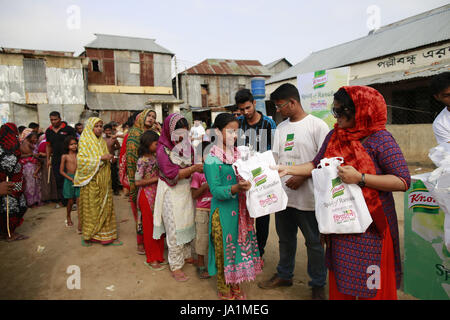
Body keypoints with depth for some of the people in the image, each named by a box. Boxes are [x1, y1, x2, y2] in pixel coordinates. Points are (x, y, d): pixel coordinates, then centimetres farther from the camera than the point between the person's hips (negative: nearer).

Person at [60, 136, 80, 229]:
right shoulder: (65, 156, -2)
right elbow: (61, 171, -2)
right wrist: (71, 179, -10)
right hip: (69, 179, -1)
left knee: (79, 200, -5)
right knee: (70, 201, 8)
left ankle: (79, 222, -1)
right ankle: (68, 217, 34)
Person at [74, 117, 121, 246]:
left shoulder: (103, 142, 13)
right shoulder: (85, 142, -3)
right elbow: (81, 160, -14)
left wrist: (109, 158, 3)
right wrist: (100, 158, -18)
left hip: (104, 180, 5)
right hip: (91, 180, -5)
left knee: (106, 206, 5)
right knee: (91, 207, 2)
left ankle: (107, 236, 11)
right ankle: (88, 236, 16)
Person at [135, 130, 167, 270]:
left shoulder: (155, 156, 6)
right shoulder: (142, 161, -16)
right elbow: (138, 182, -18)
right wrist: (156, 179, -17)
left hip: (157, 193, 7)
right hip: (147, 195, -7)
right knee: (150, 226, 4)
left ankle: (159, 255, 28)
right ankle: (151, 259, 18)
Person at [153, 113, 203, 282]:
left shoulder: (187, 146, 5)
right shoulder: (163, 150, -14)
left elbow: (194, 163, 12)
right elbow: (171, 174, -22)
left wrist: (201, 165, -10)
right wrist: (193, 169, -31)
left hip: (187, 190, 6)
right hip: (172, 193, -6)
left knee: (187, 223, 17)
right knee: (175, 228, 1)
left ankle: (186, 255, 36)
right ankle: (175, 266, 14)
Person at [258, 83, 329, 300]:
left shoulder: (317, 125, -8)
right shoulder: (280, 128, 11)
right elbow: (274, 158, 12)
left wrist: (302, 177, -18)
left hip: (307, 195, -6)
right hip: (283, 194, 6)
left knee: (313, 241, 8)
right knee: (285, 238, 19)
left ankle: (318, 285, 27)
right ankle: (284, 275, 39)